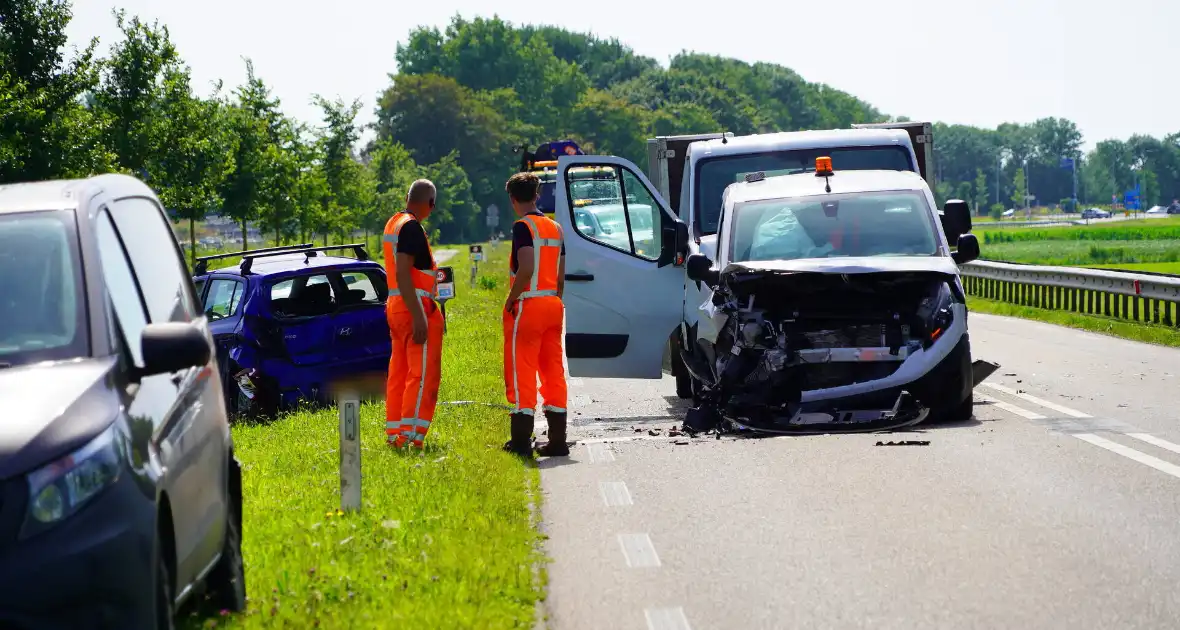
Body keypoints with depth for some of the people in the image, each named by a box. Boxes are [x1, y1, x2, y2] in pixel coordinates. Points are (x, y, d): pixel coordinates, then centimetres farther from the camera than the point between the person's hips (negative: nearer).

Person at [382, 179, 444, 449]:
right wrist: (418, 316, -25)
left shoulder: (392, 224, 15)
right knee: (423, 375, -8)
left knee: (399, 373, 12)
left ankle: (394, 433, 15)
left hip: (395, 306, 10)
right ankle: (410, 435, -11)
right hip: (415, 307, -10)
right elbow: (402, 274, -22)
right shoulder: (412, 227, -15)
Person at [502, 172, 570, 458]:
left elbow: (526, 268, -22)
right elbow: (561, 276, 14)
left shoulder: (523, 226, -10)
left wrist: (511, 298, -12)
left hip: (528, 305, -7)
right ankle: (557, 440, 9)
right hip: (553, 305, 7)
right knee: (554, 372, 9)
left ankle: (521, 440, -5)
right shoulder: (555, 227, 14)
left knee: (521, 372, -3)